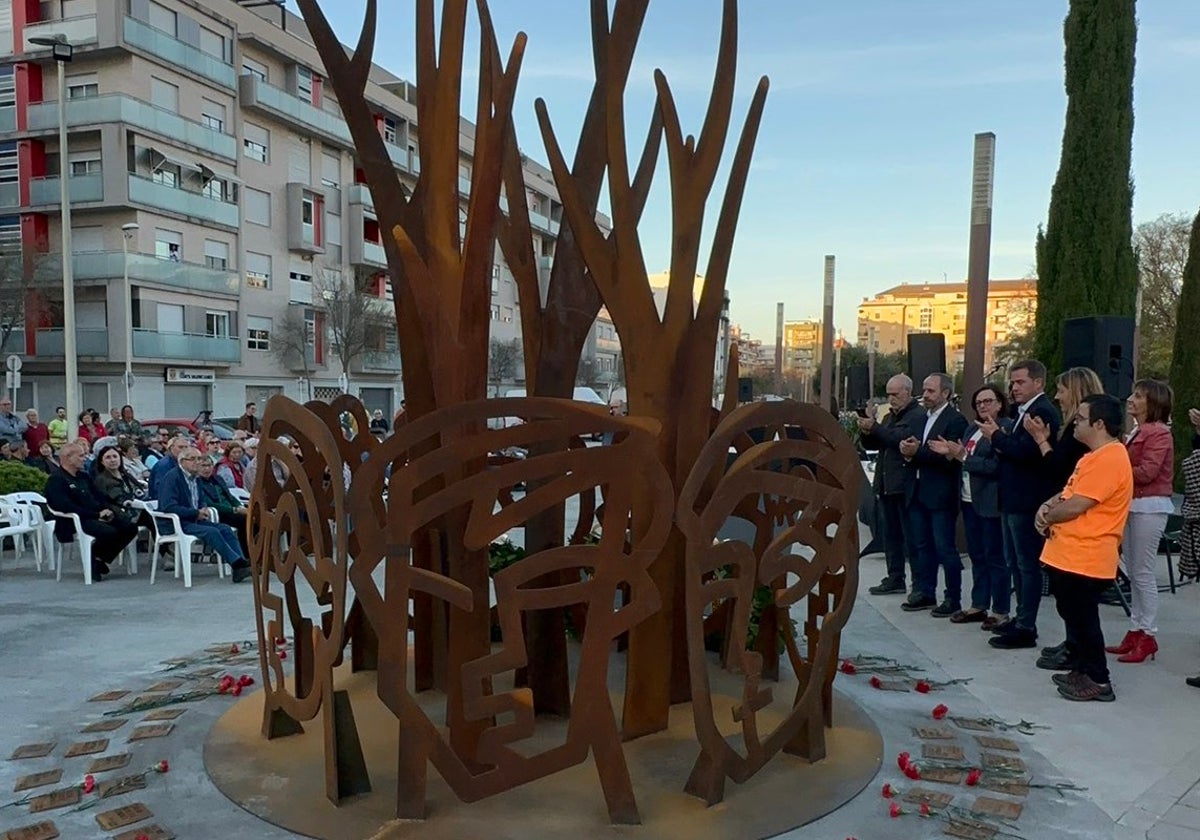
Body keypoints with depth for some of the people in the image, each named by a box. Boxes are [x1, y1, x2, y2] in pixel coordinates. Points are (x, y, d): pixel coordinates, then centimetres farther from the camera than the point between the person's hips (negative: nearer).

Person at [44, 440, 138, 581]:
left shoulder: (83, 476, 21)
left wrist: (106, 509, 1)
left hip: (98, 516, 9)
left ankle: (101, 559, 3)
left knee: (130, 528, -9)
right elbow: (67, 507, -20)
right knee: (109, 532, -34)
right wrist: (97, 515, -20)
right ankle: (92, 558, -5)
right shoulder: (56, 479, -7)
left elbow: (98, 495, 24)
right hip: (74, 522, -9)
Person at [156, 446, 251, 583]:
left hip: (194, 519, 8)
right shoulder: (172, 477, -10)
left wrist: (204, 509, 3)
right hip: (176, 523, -8)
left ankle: (240, 565, -25)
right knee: (211, 532, -29)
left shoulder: (194, 477, 15)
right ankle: (237, 564, -31)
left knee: (225, 529, -15)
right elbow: (168, 507, -22)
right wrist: (196, 513, -19)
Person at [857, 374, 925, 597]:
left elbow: (901, 438, -24)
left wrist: (875, 428, -21)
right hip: (887, 484, 9)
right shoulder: (889, 417, 19)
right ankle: (895, 578, 21)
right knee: (891, 534, 13)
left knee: (911, 536, -4)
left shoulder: (918, 416, -8)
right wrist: (867, 432, -2)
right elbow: (872, 444, 18)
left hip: (905, 486, -9)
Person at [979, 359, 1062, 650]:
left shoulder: (1043, 412, -16)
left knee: (1028, 564, -2)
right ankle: (1022, 617, 28)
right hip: (1013, 499, 10)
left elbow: (1024, 451, -26)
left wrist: (997, 436, -12)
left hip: (1028, 501, -10)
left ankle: (1026, 628, 5)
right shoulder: (1024, 411, 16)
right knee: (1014, 563, 17)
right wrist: (999, 439, -4)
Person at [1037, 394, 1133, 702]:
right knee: (1074, 616, 18)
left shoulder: (1108, 459, -19)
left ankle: (1098, 680, 11)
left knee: (1083, 619, 0)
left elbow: (1076, 506, -23)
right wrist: (1048, 506, 0)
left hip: (1084, 558, -10)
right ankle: (1081, 671, 29)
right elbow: (1069, 492, 20)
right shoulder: (1095, 456, 16)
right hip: (1069, 554, 10)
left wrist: (1046, 516, -6)